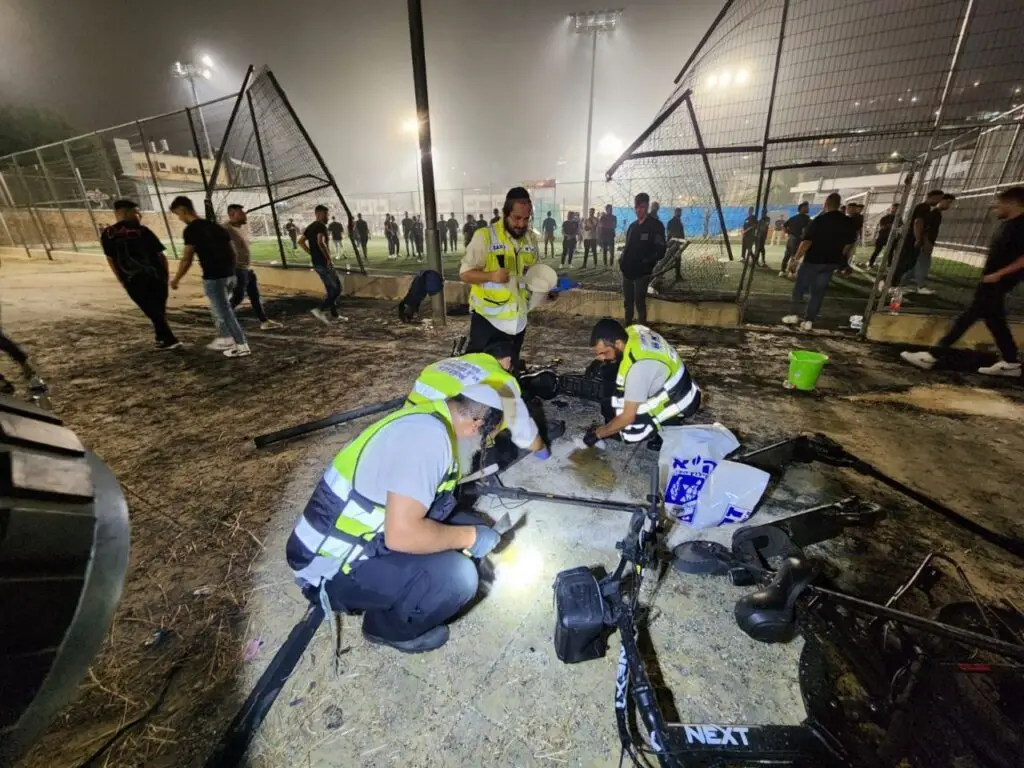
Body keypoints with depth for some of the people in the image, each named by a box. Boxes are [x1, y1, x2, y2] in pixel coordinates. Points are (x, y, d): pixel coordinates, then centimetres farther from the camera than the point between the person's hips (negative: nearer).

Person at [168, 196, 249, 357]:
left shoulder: (191, 229, -9)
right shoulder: (214, 226, 14)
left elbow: (187, 259, -10)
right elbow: (232, 251, 15)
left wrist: (176, 279, 1)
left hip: (213, 277, -8)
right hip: (229, 274, 8)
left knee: (224, 312, -2)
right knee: (218, 309, 22)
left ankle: (242, 346, 0)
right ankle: (224, 339, 29)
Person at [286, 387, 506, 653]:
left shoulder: (425, 419, 4)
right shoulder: (427, 434, -27)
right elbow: (401, 534, -31)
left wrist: (469, 531, 26)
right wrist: (470, 537, -16)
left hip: (352, 542, 9)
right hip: (334, 568, -9)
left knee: (466, 526, 6)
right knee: (457, 576, -22)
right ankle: (387, 627, 6)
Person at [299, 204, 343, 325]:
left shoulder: (310, 226, 16)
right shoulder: (321, 226, -13)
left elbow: (300, 241, 17)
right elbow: (320, 242, -29)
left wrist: (312, 253, 16)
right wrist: (329, 259, -23)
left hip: (316, 263, 10)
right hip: (324, 263, -10)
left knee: (330, 288, 16)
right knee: (336, 289, -6)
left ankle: (334, 315, 19)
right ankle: (320, 310, -12)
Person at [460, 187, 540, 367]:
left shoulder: (531, 238, 6)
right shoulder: (484, 236, -11)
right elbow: (465, 273, -11)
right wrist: (491, 275, -30)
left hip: (517, 319, 5)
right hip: (487, 318, -5)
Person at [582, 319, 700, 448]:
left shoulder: (637, 366, -35)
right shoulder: (633, 331, -12)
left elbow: (628, 417, -28)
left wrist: (598, 433, -15)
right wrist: (600, 359, -4)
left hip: (681, 400, -8)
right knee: (609, 370, -1)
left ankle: (671, 429, 0)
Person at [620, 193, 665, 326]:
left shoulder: (655, 225, -5)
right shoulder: (633, 226, 14)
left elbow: (660, 251, -9)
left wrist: (646, 262, -20)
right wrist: (622, 260, 2)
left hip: (642, 272, -6)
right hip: (627, 270, 6)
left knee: (639, 302, -6)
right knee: (627, 302, 11)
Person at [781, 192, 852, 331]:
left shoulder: (819, 220, -12)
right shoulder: (846, 222, 5)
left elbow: (807, 241, -19)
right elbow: (847, 244, 12)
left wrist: (795, 259, -16)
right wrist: (838, 258, 24)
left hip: (813, 260, -5)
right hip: (831, 262, 5)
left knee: (799, 288, 9)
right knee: (818, 292, 6)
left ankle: (793, 315, 9)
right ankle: (808, 321, 4)